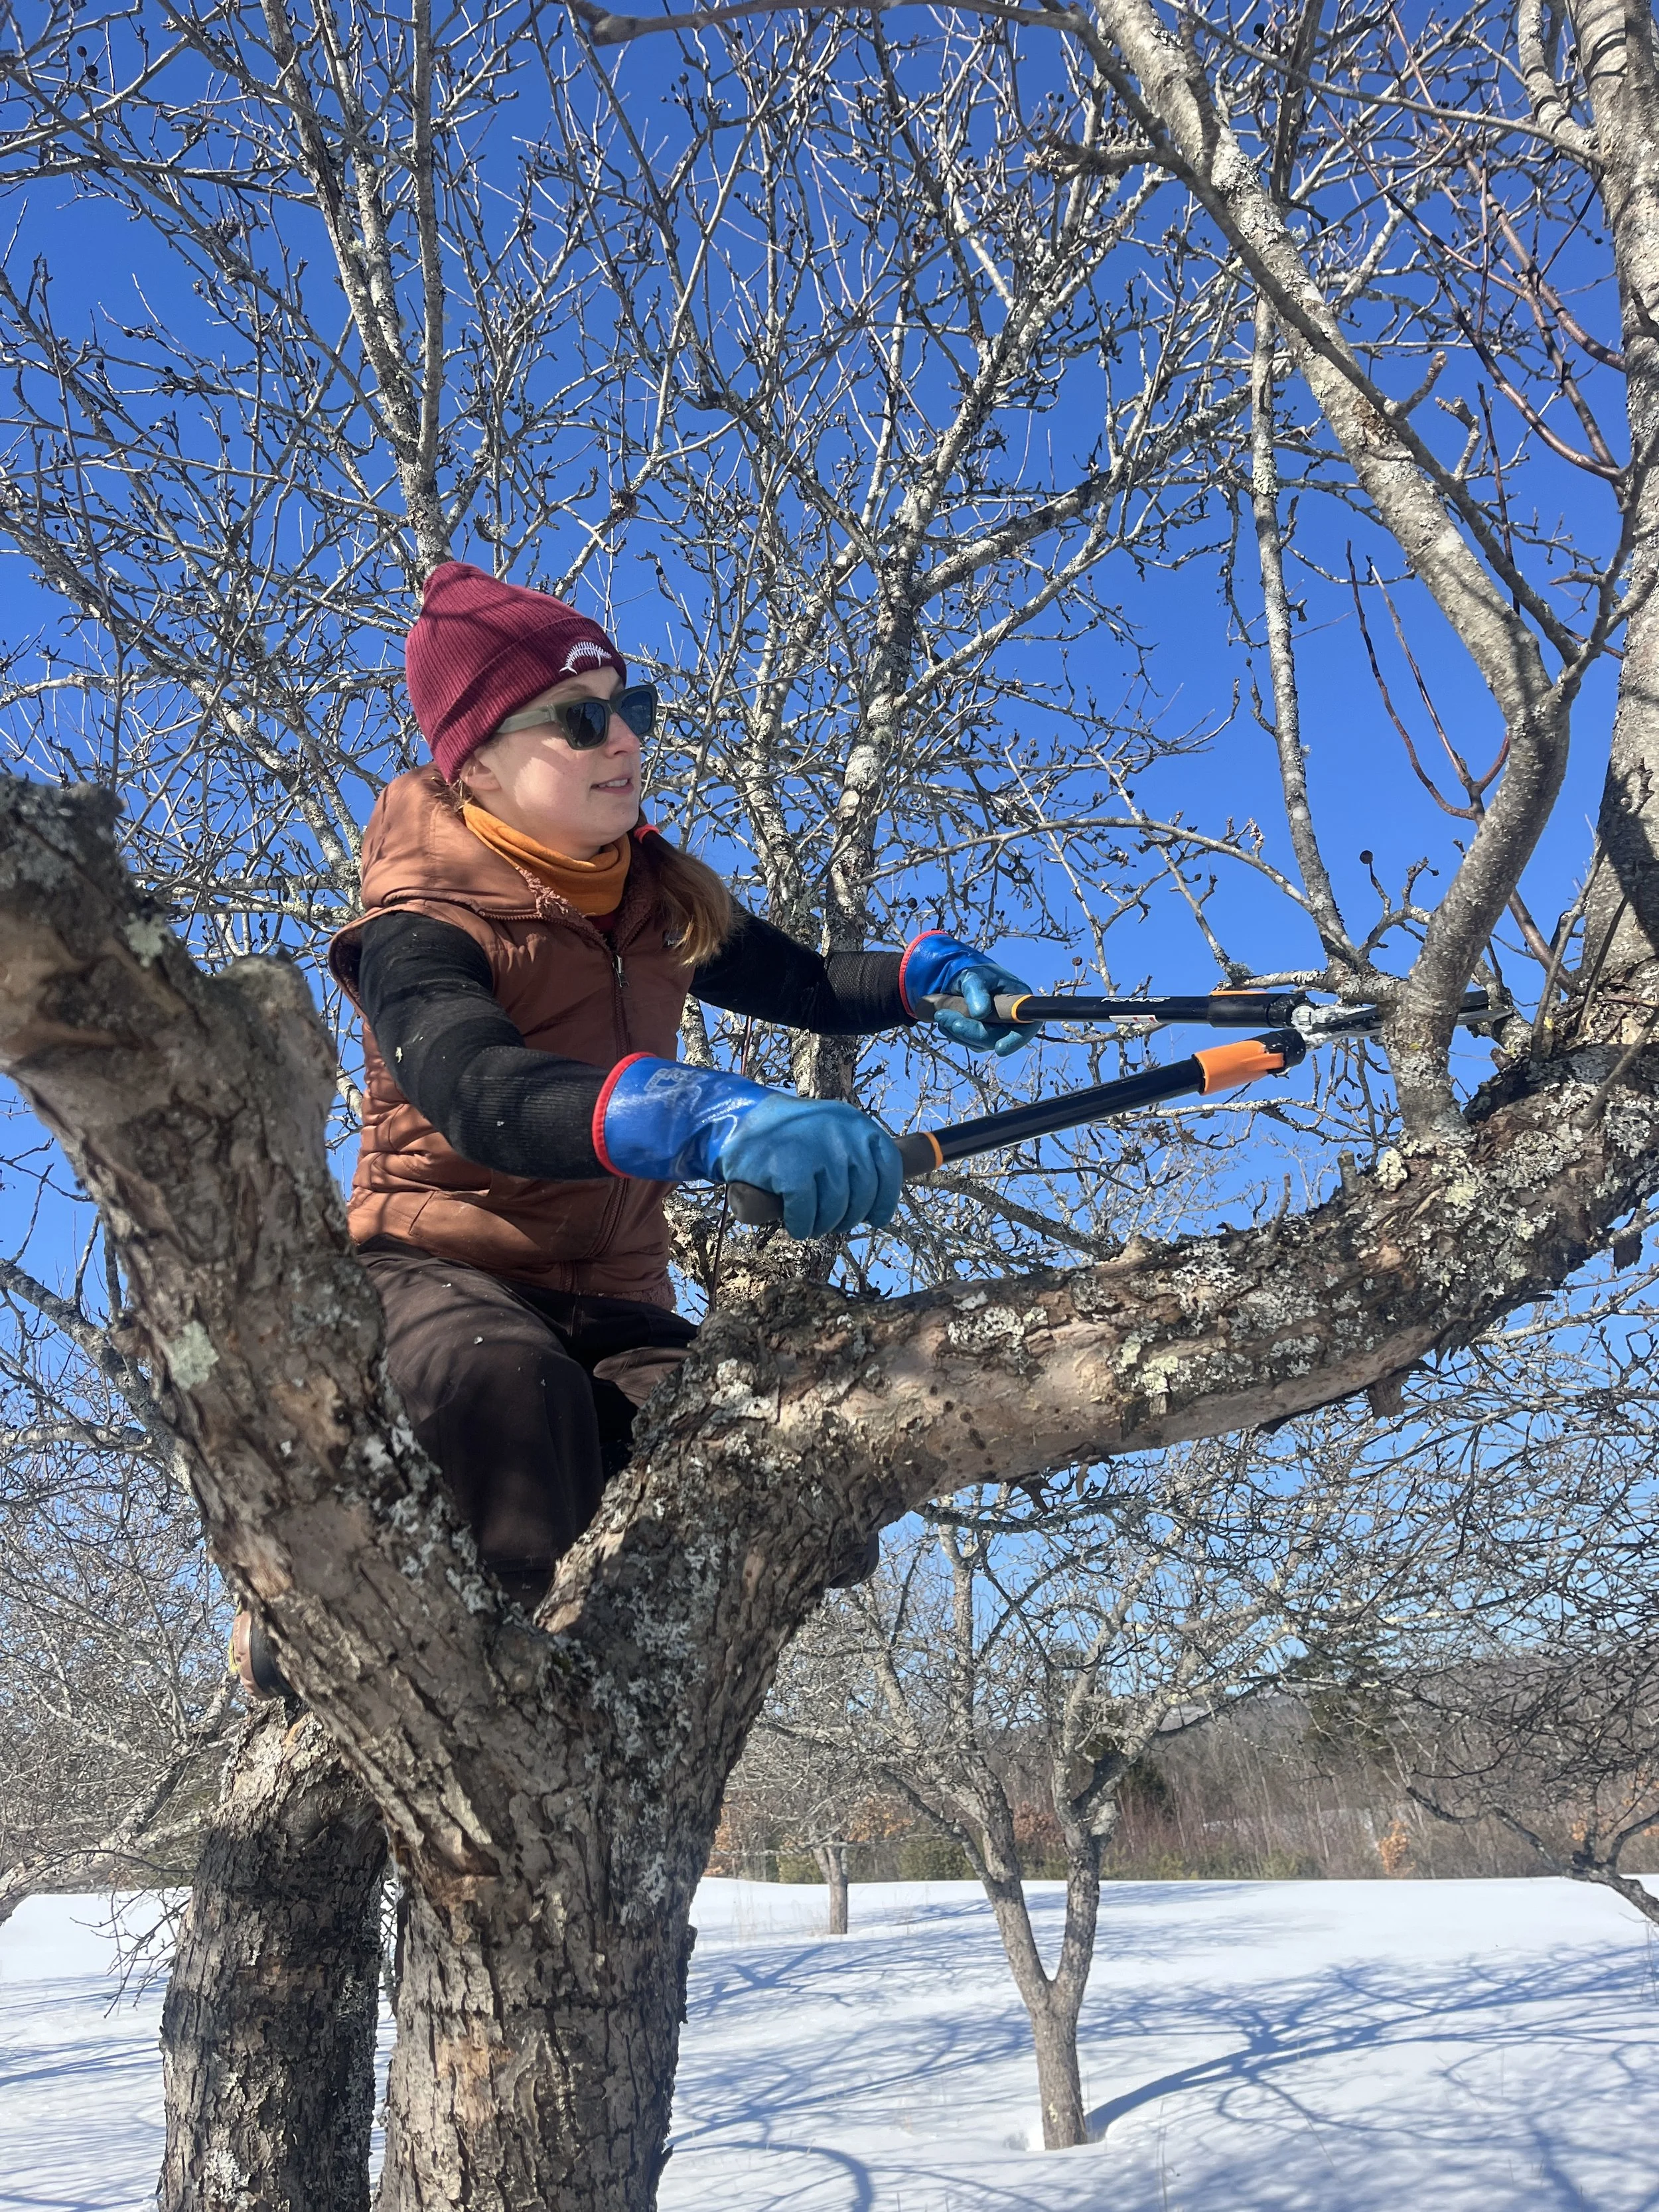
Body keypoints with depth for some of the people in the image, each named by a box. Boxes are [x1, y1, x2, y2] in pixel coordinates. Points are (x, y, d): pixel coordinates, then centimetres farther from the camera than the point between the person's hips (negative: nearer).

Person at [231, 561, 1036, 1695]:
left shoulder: (662, 895, 6)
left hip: (612, 1301, 6)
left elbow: (800, 984, 20)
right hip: (441, 1271, -5)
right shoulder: (426, 928, -17)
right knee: (502, 1384, -42)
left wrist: (927, 971, -4)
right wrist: (716, 1116, -57)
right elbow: (481, 1091, -39)